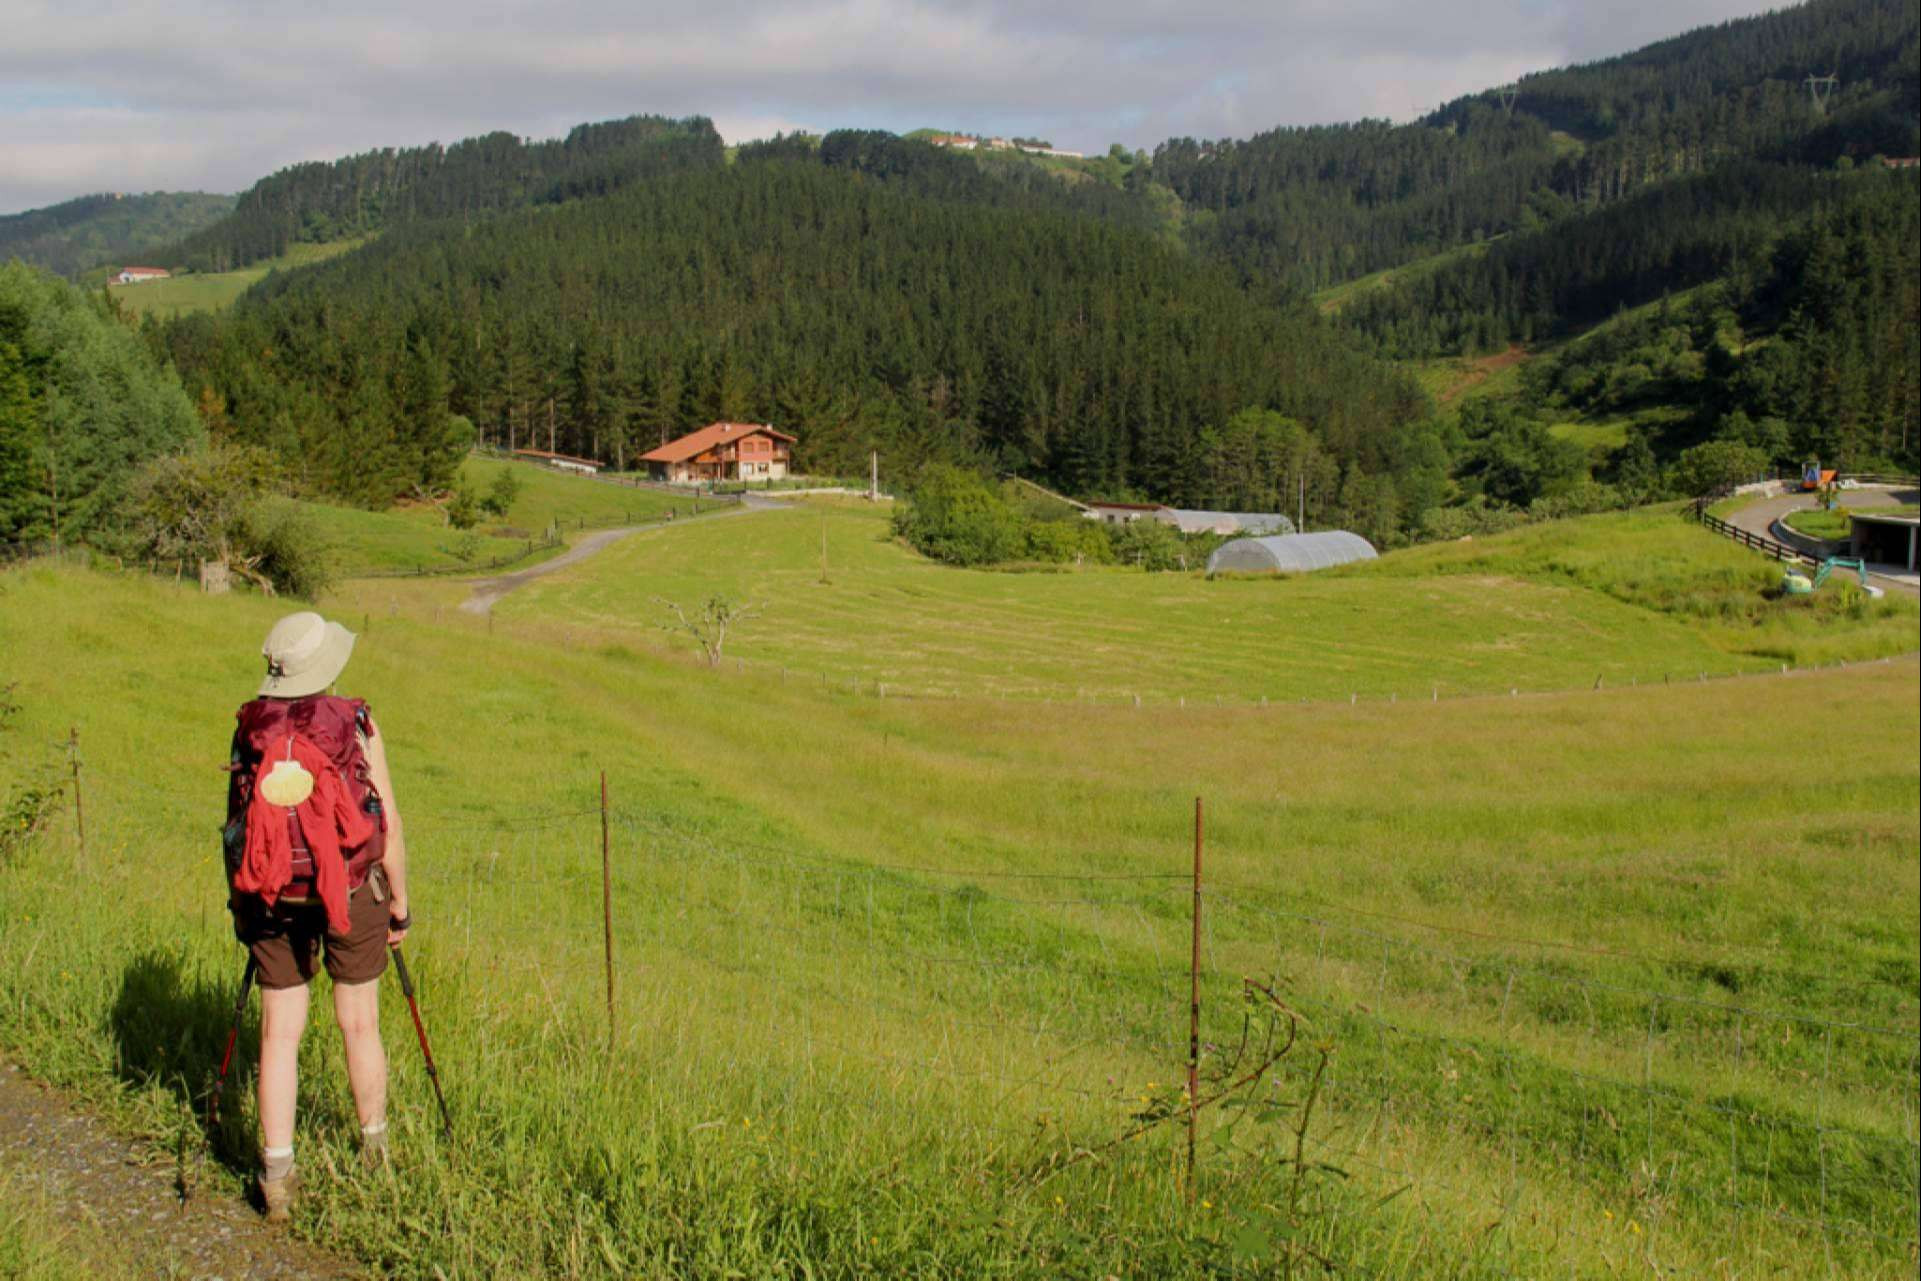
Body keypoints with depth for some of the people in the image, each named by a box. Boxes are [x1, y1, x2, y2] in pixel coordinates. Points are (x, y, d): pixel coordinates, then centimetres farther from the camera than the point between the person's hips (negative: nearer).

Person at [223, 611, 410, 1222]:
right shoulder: (356, 724, -8)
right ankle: (375, 1149, 31)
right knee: (359, 1024, 13)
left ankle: (276, 1176, 6)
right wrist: (399, 902, 4)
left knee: (279, 1031, 8)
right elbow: (389, 824, -6)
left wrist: (241, 903, 17)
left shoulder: (249, 728, 0)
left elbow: (236, 823, 6)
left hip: (272, 897, 2)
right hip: (350, 892, -2)